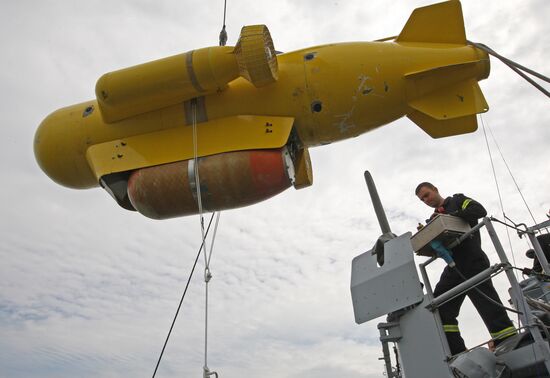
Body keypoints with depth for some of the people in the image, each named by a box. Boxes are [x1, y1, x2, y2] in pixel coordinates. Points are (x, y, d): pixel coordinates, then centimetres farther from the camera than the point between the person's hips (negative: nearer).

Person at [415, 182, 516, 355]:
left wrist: (451, 216, -18)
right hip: (454, 268, 7)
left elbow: (480, 210, -11)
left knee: (489, 307, -10)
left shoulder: (457, 201, 8)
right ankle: (457, 353, -2)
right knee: (439, 308, -3)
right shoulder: (435, 218, 24)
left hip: (472, 262, -6)